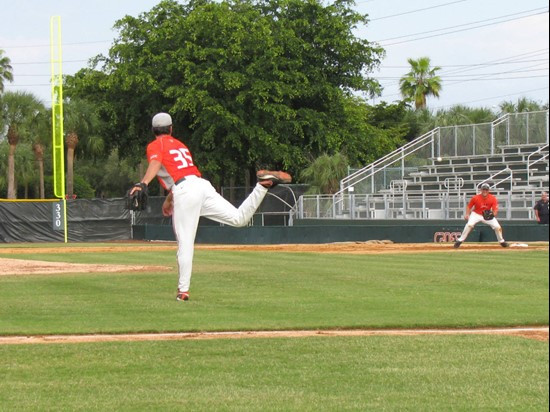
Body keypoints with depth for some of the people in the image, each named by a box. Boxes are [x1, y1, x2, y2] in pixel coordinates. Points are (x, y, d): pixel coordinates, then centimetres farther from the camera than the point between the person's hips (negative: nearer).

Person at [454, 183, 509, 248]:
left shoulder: (493, 199, -19)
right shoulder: (476, 198, -20)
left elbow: (495, 210, -22)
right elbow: (469, 206, -8)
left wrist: (493, 214, -45)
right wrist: (467, 214, -24)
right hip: (476, 214, -1)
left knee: (497, 227, -10)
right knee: (469, 225, -27)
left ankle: (501, 241, 15)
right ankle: (460, 240, -19)